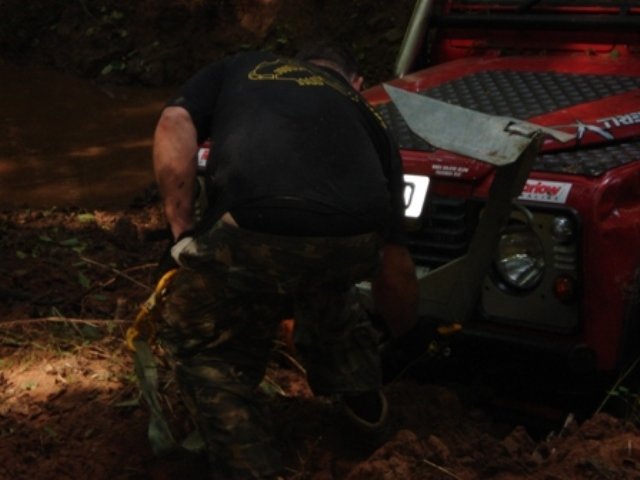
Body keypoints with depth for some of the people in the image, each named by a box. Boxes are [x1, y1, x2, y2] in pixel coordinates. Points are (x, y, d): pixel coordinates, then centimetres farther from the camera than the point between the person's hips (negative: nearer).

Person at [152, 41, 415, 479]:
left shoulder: (240, 69, 34)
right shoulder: (364, 113, 35)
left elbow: (174, 125, 13)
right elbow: (392, 254, 36)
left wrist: (184, 232, 17)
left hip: (258, 229, -3)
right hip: (356, 237, 3)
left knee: (200, 344, 22)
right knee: (327, 280, 39)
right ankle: (362, 397, 47)